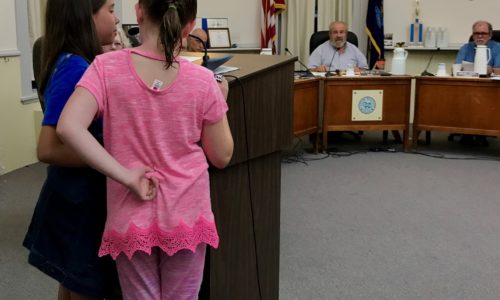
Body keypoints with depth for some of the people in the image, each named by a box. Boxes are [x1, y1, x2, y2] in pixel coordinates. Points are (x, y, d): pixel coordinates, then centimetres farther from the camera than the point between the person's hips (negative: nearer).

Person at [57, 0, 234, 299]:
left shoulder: (108, 67, -10)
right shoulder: (202, 81, -11)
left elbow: (69, 127, -24)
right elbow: (221, 157, -2)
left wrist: (126, 177, -19)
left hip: (131, 215, 0)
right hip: (186, 214, 0)